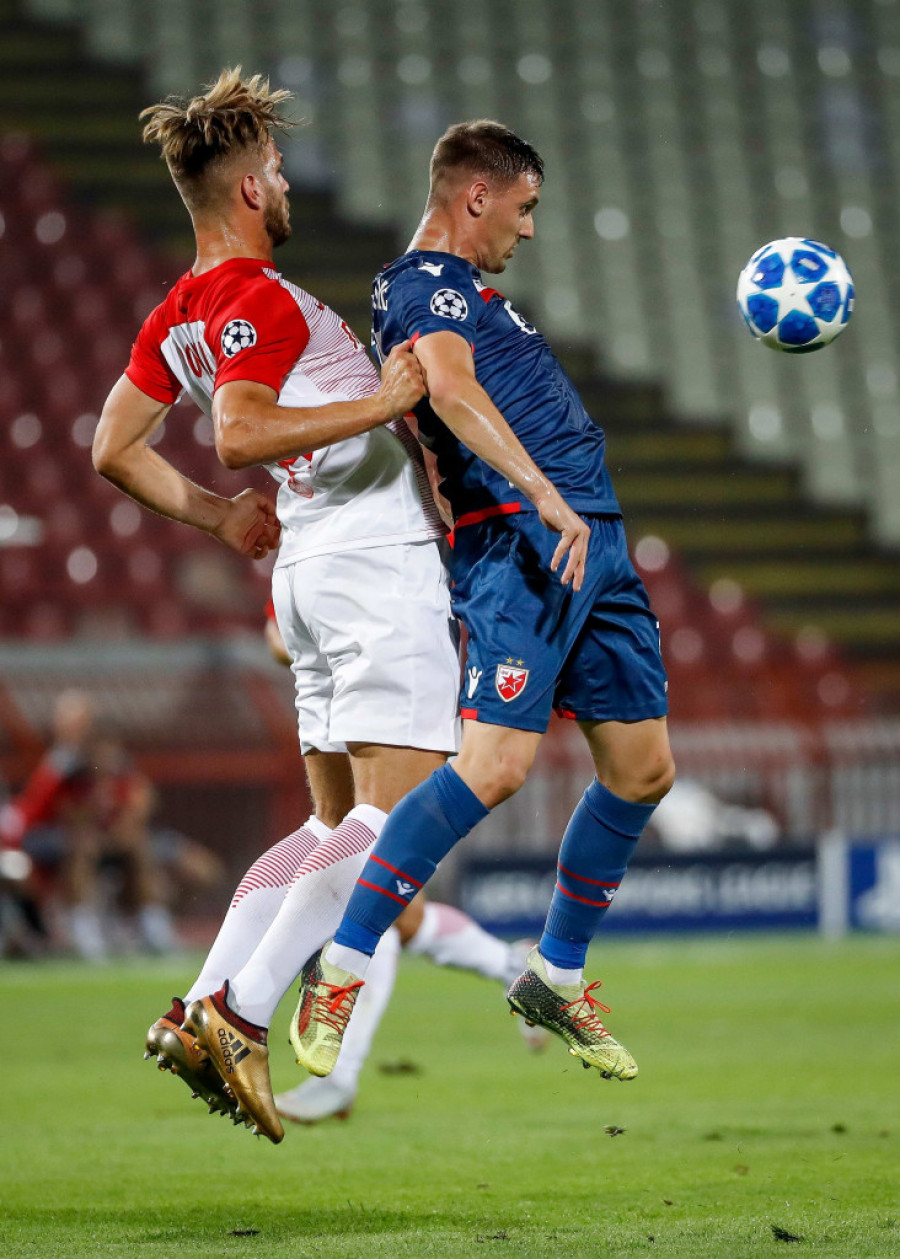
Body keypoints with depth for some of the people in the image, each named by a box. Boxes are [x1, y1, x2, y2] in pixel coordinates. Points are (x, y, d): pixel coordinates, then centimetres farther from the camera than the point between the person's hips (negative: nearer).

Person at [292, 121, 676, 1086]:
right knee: (496, 762, -21)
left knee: (642, 769, 8)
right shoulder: (424, 285, -7)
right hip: (522, 541, -10)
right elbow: (450, 386, -25)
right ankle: (341, 969, -14)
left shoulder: (459, 290, 25)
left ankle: (558, 979, 21)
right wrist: (541, 492, -34)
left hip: (595, 543, 10)